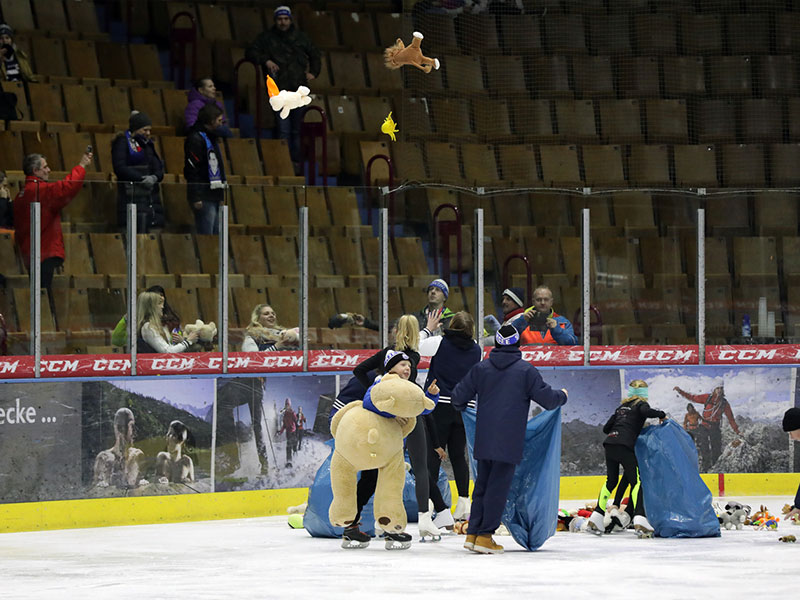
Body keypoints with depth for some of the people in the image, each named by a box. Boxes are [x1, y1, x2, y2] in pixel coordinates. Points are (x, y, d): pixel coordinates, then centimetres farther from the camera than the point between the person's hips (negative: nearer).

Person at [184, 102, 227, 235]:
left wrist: (220, 194, 22)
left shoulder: (211, 138, 19)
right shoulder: (196, 138, -11)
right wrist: (196, 198, -21)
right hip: (203, 197, -10)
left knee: (216, 232, 9)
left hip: (214, 195, 10)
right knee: (205, 234, -10)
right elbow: (191, 170, -17)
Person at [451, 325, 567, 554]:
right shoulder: (526, 370, -3)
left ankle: (473, 533, 13)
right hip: (509, 441, -4)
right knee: (498, 486, -1)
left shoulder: (481, 368, 5)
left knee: (483, 483, 14)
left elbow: (459, 397, 6)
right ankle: (485, 536, -4)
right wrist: (562, 396, 20)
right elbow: (547, 399, -2)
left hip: (484, 440, 4)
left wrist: (459, 405, 31)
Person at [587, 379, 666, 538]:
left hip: (609, 443, 7)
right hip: (624, 446, -7)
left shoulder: (621, 407, 25)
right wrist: (662, 415, -2)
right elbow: (646, 412, -18)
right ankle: (639, 521, -25)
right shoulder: (640, 404, 7)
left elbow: (606, 428, 25)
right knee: (636, 481, -8)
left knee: (611, 481, 20)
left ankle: (595, 520, 17)